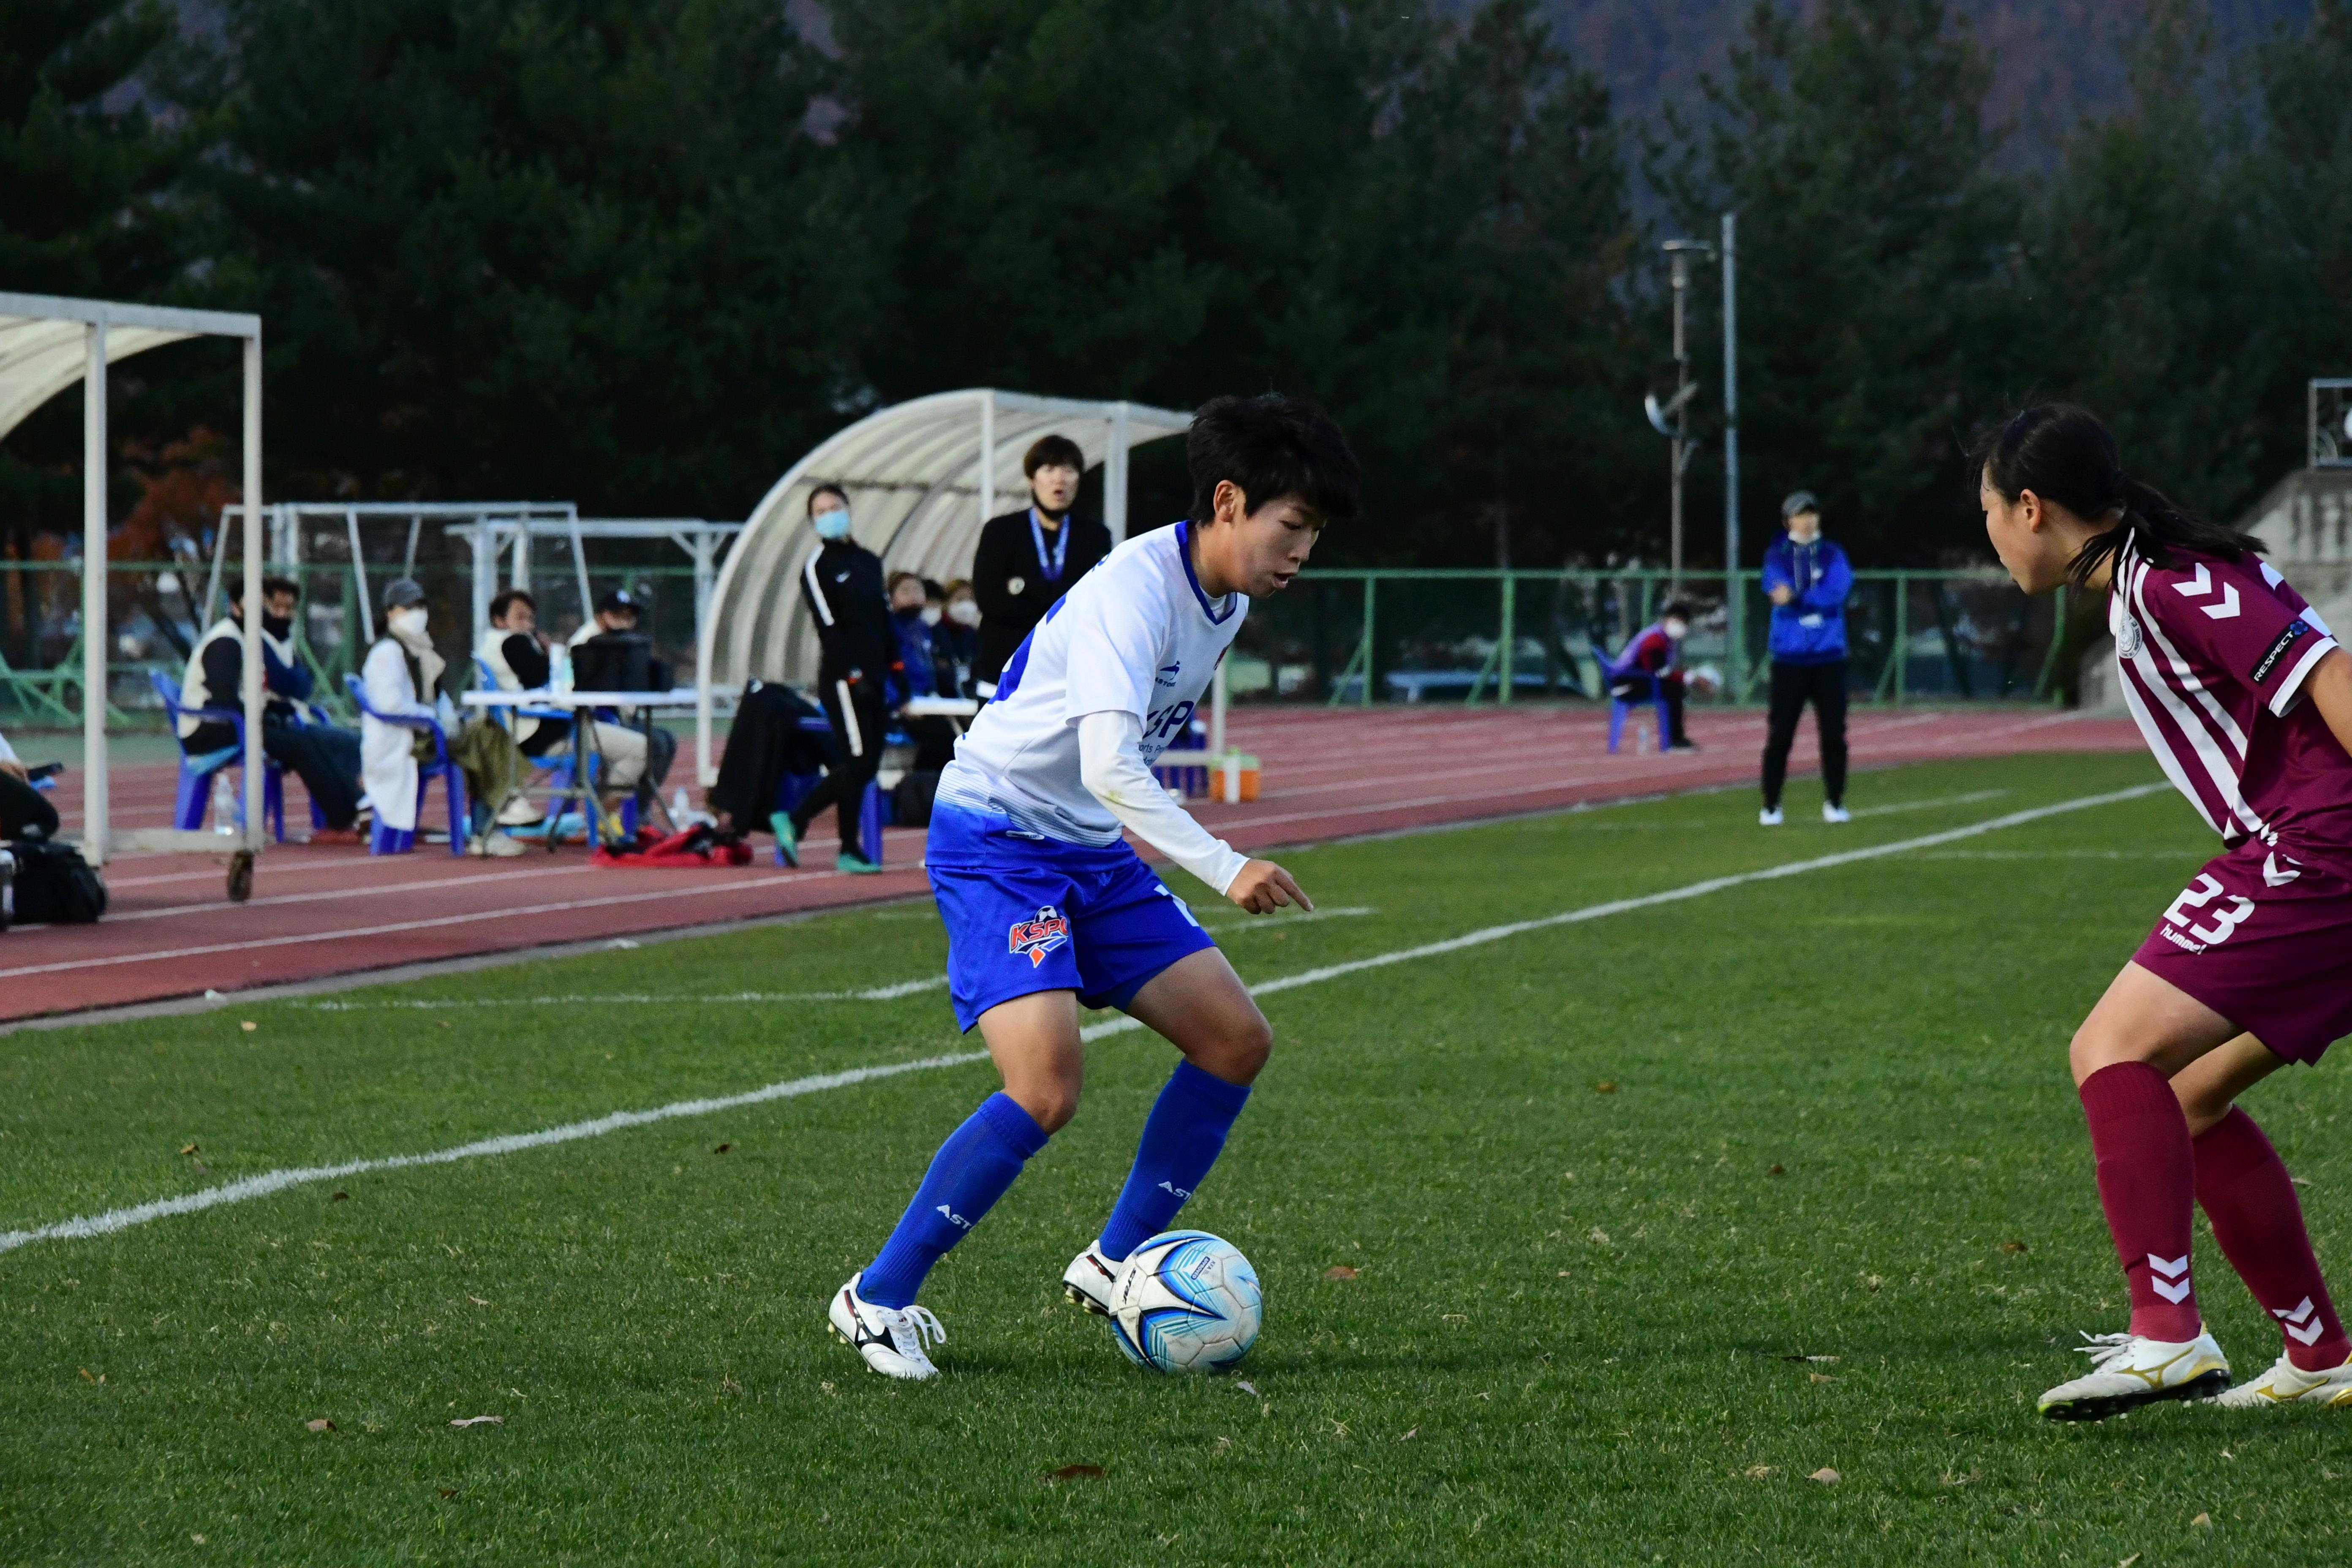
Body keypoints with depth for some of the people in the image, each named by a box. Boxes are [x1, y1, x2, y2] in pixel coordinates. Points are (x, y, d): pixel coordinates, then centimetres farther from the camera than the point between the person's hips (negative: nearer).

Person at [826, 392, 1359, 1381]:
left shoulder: (1227, 602, 6)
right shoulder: (1135, 588, -23)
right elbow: (1108, 763, -34)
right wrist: (1225, 868, -39)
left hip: (1093, 850, 9)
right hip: (994, 840, -9)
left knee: (1236, 1040, 5)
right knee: (1047, 1087, -23)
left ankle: (1116, 1263, 17)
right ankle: (877, 1300, -9)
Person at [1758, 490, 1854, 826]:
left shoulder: (1833, 556, 7)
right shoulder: (1777, 556, 5)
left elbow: (1836, 593, -11)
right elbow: (1779, 593, -12)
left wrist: (1796, 597, -19)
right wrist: (1815, 598, -20)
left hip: (1829, 657, 1)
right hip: (1789, 657, -1)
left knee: (1834, 734, 1)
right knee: (1780, 734, -4)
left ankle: (1834, 802, 11)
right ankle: (1771, 806, 2)